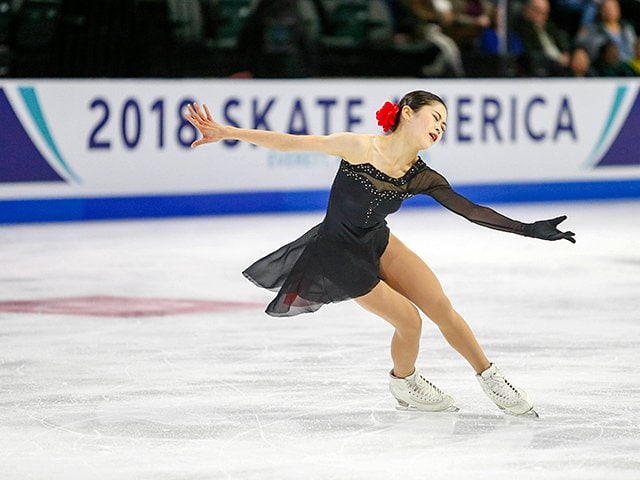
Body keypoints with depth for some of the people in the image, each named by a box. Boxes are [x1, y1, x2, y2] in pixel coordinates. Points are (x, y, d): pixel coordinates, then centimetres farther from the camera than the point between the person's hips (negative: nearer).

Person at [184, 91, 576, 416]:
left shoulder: (422, 177, -11)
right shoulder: (359, 148, -27)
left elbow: (473, 211, -11)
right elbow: (291, 143, -24)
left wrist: (530, 230, -17)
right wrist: (225, 132, -26)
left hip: (377, 243, 6)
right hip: (339, 253, -6)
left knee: (442, 308, 0)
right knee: (409, 321, -8)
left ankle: (492, 381, 19)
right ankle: (404, 384, 24)